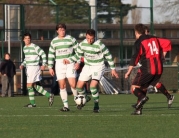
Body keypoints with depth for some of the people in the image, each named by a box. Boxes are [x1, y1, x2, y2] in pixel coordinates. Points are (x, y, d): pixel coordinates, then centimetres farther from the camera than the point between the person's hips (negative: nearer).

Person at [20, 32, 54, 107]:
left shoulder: (34, 47, -11)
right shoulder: (24, 48, 14)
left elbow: (43, 54, -9)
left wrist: (44, 64, -13)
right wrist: (23, 65, 11)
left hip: (34, 67, -9)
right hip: (28, 68, 9)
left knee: (29, 85, -8)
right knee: (35, 85, 8)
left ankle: (32, 103, -1)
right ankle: (49, 95, 15)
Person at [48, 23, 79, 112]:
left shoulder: (71, 39, 2)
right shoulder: (54, 41, 9)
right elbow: (51, 55, 13)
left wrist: (78, 62, -5)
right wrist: (50, 67, 8)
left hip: (70, 64, -2)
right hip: (59, 64, 2)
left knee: (72, 84, -14)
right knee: (62, 86, -2)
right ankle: (65, 106, 2)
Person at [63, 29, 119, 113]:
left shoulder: (99, 45, -21)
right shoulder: (82, 44, -7)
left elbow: (108, 56, -9)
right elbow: (78, 55, 9)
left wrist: (113, 69, -5)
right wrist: (69, 60, -7)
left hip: (98, 67, -5)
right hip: (87, 67, 5)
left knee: (93, 85, -25)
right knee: (79, 86, 5)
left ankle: (96, 105, -9)